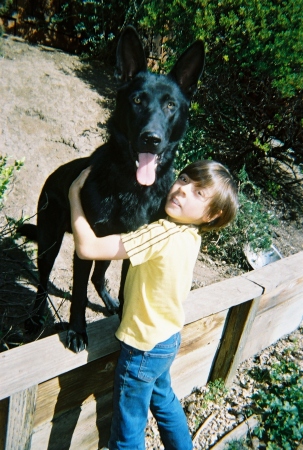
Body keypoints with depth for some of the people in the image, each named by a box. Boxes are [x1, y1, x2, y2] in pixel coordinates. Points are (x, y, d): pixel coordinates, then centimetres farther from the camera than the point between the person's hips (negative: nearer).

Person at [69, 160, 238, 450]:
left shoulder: (163, 235, -33)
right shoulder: (190, 234, -7)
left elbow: (87, 248, -34)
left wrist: (74, 193, -22)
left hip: (144, 347, -8)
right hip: (167, 339, 8)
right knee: (163, 401, 33)